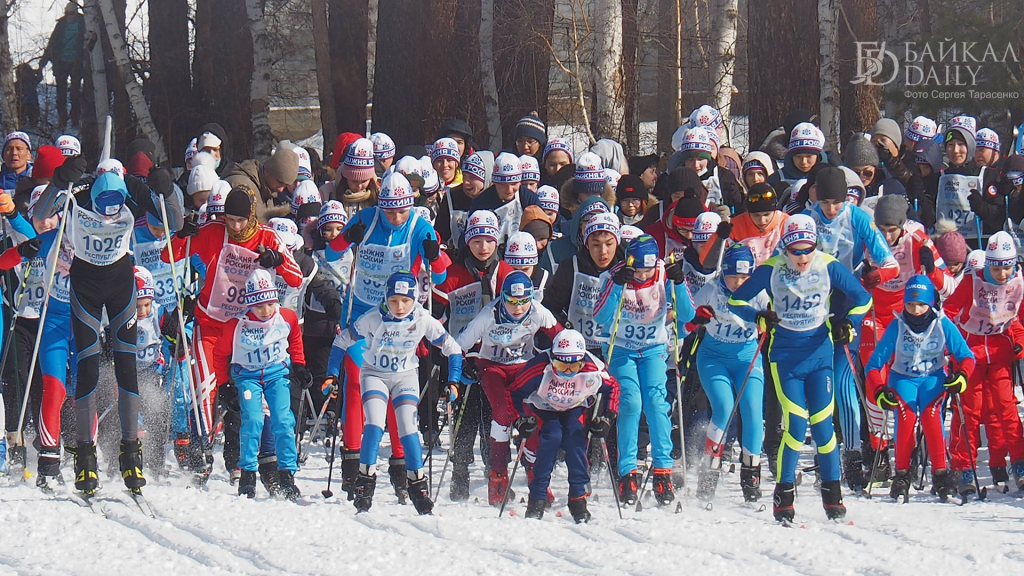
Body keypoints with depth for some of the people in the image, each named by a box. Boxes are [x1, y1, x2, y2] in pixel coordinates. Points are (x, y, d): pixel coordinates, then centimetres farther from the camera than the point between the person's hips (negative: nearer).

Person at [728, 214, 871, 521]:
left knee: (822, 425, -4)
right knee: (795, 425, -11)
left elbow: (862, 298, 6)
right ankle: (784, 494, 2)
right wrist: (758, 317, -18)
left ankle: (832, 494, 9)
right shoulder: (771, 269, -9)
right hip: (785, 355, -1)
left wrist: (848, 323, -11)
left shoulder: (829, 267, -7)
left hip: (819, 353, 1)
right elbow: (737, 300, 0)